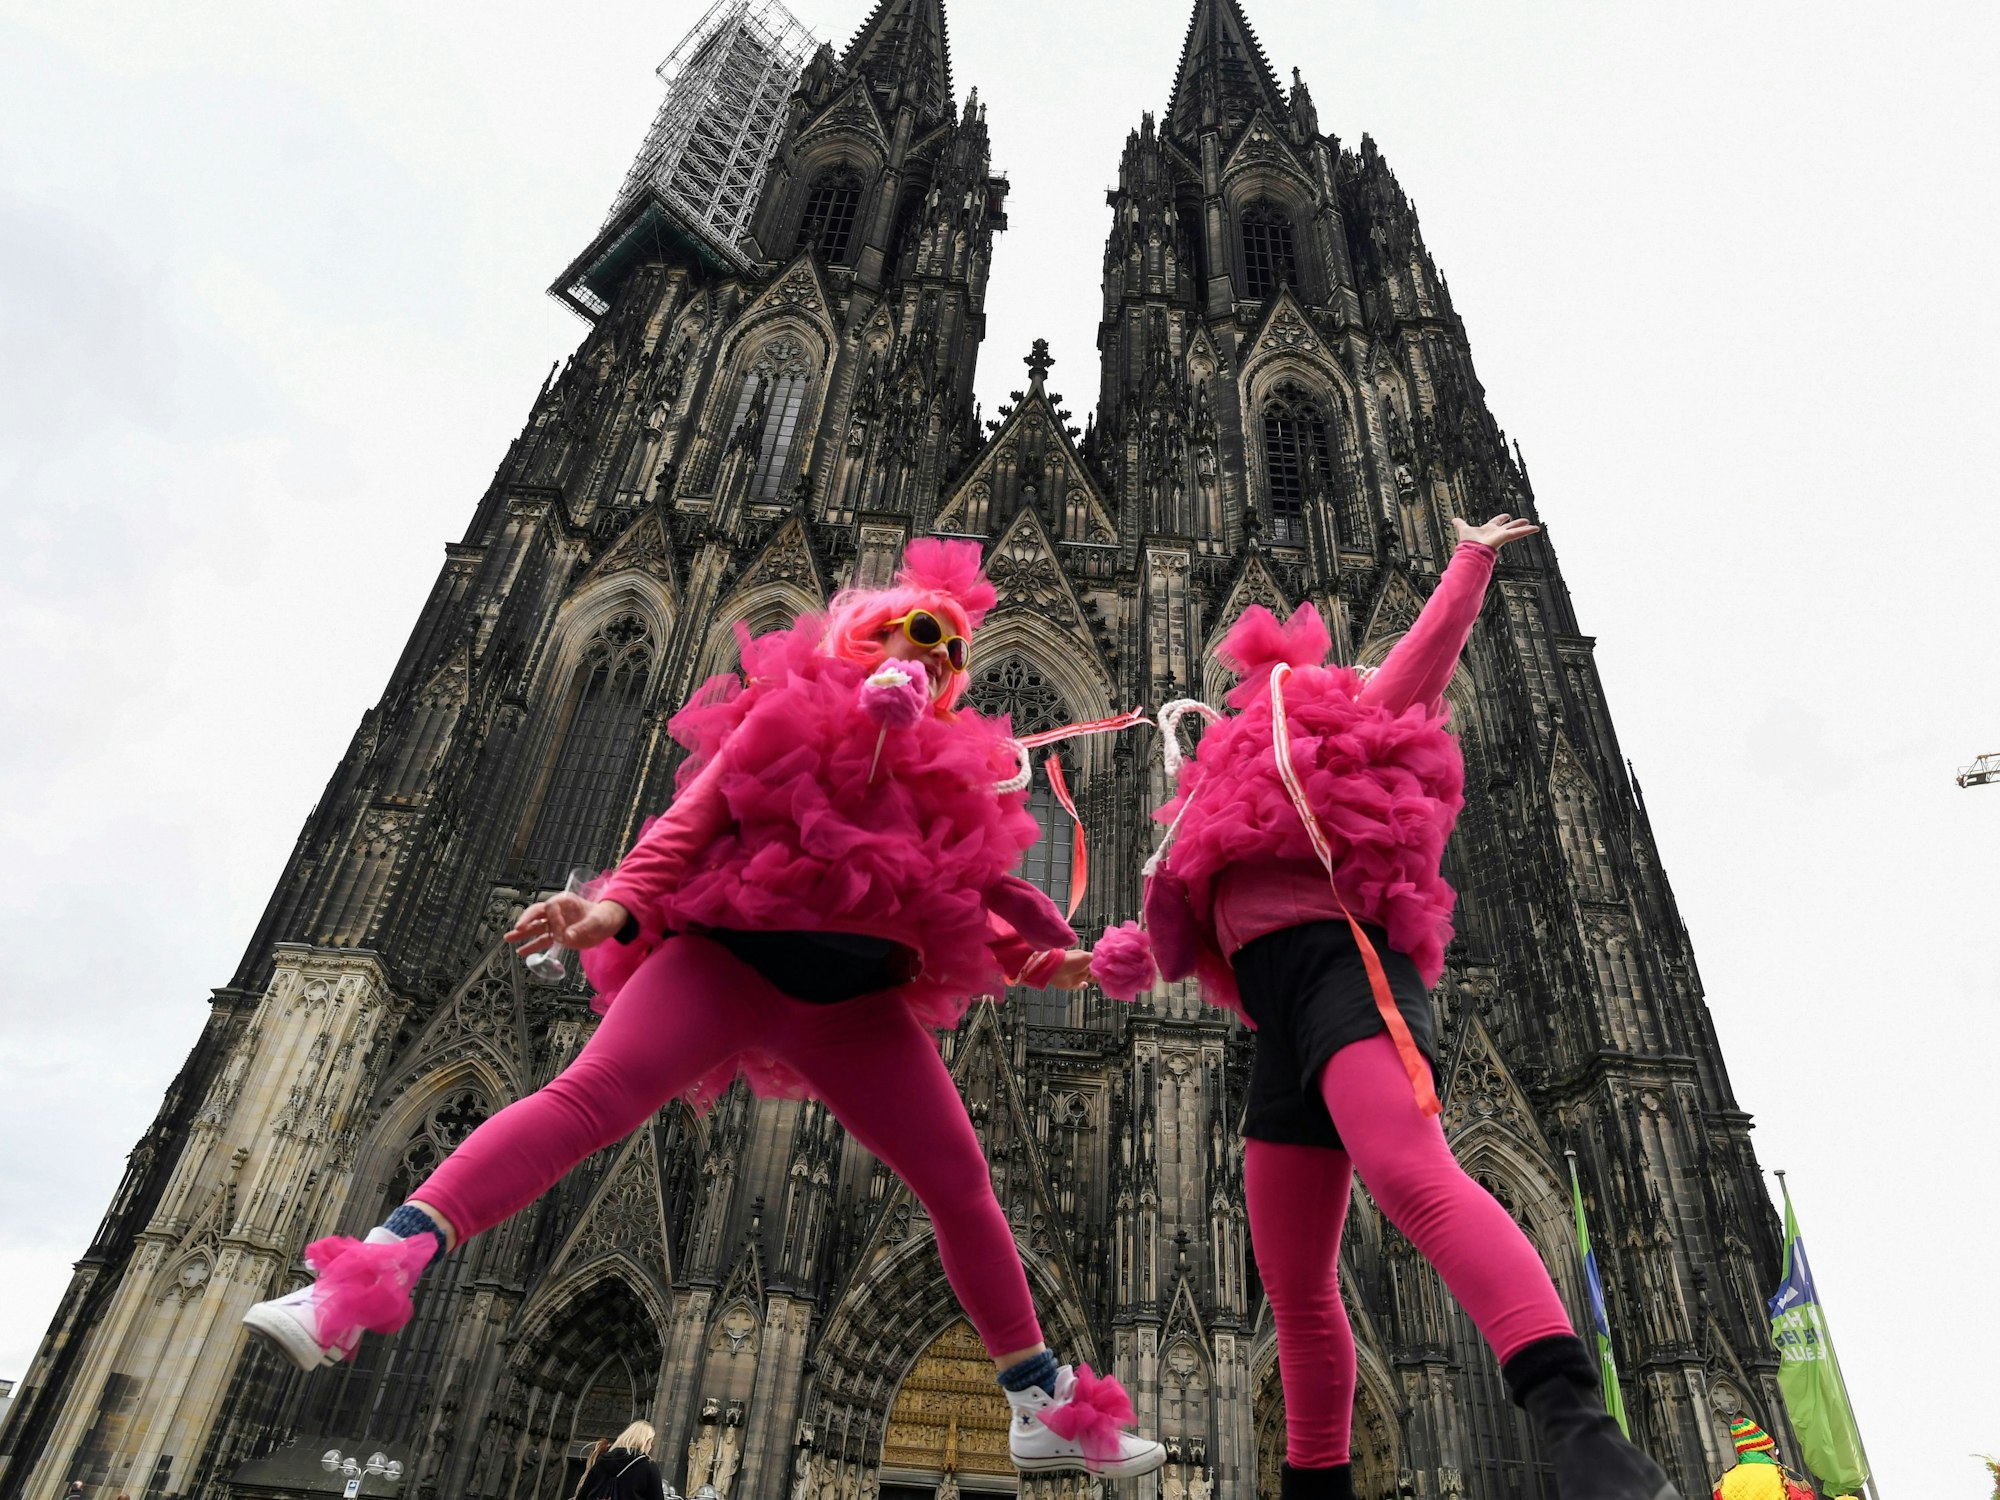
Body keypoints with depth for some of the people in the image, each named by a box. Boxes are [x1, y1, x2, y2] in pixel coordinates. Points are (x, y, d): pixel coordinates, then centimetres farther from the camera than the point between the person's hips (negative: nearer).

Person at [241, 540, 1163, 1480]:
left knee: (960, 1183, 3)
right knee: (592, 1095, -25)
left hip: (855, 1006, 4)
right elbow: (689, 825, -2)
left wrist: (1042, 953, -2)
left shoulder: (955, 772, 17)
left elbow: (977, 895, 15)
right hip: (730, 961, -3)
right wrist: (618, 908, -17)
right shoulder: (785, 716, 5)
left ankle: (1044, 1403, 17)